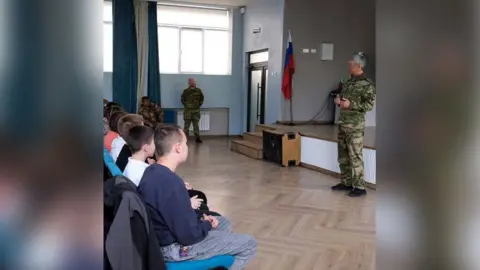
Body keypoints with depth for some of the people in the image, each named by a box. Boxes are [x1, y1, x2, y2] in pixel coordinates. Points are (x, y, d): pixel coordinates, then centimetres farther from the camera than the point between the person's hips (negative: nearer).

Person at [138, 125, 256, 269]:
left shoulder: (151, 171, -1)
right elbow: (189, 235, -26)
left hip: (165, 235, 10)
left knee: (223, 222, 27)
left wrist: (201, 218, 4)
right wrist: (207, 224, -7)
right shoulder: (171, 183, -32)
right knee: (249, 244, -2)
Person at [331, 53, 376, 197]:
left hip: (355, 125, -8)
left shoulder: (367, 84, -8)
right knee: (343, 156, 12)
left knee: (355, 156, -6)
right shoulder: (348, 82, 15)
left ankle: (359, 187, 1)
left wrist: (351, 104, -22)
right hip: (342, 123, 8)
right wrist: (338, 100, 3)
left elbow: (369, 104, -13)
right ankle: (346, 182, 23)